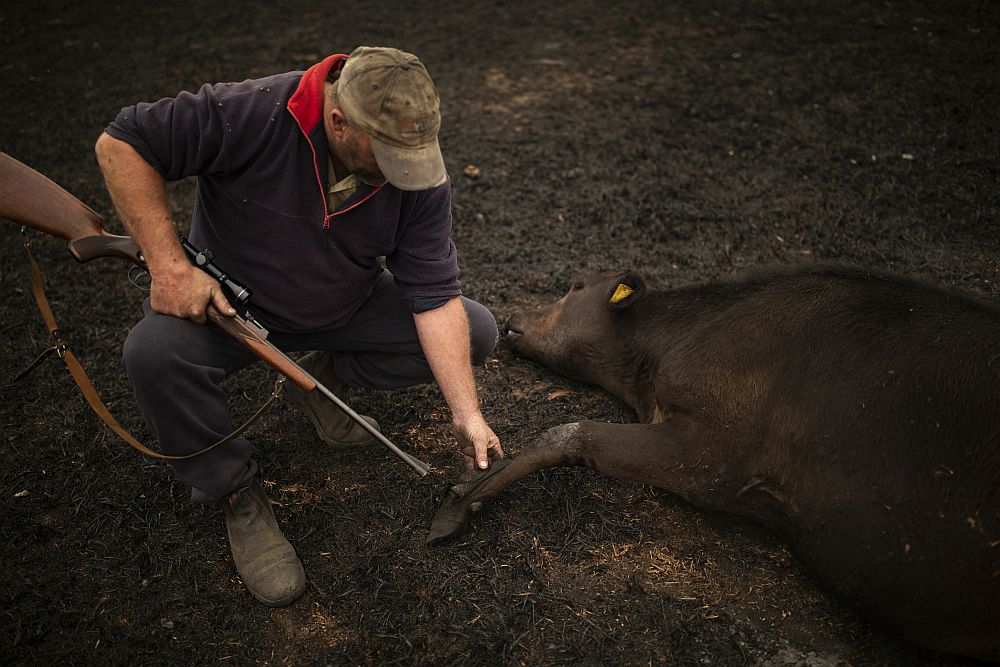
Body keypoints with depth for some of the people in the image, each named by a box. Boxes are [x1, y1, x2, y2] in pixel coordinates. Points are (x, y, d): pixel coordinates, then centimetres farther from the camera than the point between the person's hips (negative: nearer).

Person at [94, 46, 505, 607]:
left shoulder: (421, 172, -20)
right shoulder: (251, 114, -31)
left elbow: (435, 298, -20)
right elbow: (122, 143, -22)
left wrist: (466, 415, -24)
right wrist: (169, 265, -28)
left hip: (349, 305, 3)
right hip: (231, 302, -2)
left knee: (476, 332, -10)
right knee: (155, 351, -33)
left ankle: (327, 377, 10)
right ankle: (236, 493, -8)